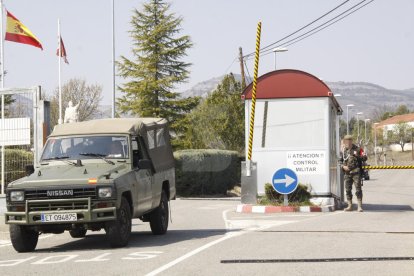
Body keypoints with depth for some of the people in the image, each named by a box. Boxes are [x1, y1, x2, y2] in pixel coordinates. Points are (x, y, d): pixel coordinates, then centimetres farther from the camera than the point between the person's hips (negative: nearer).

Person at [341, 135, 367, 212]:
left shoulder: (357, 149, -1)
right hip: (347, 173, 5)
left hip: (356, 172, -5)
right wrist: (343, 166, -2)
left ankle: (360, 206, -8)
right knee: (348, 190, 6)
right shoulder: (344, 150, 12)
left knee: (358, 189, -8)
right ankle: (349, 206, 13)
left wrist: (357, 155, -23)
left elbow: (364, 158, -5)